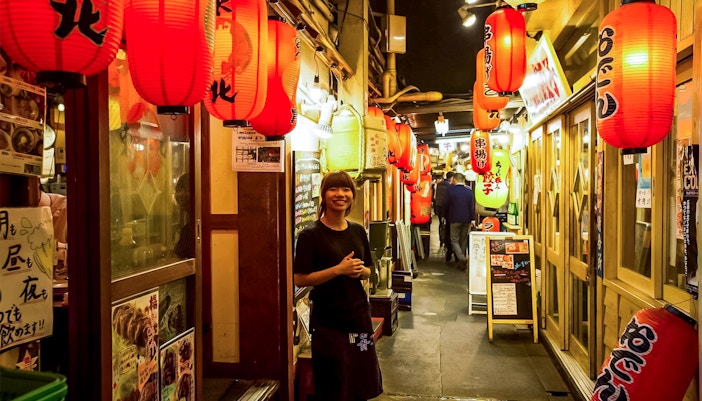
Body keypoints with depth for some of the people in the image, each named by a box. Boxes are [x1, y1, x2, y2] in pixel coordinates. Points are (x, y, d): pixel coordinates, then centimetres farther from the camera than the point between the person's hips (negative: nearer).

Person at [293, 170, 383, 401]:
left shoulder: (358, 231, 5)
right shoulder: (311, 235, -11)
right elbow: (300, 279, -15)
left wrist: (360, 271, -9)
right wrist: (339, 270, -22)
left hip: (358, 314, 5)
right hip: (327, 320, -5)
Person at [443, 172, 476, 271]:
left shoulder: (450, 190, -7)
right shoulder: (469, 191, 1)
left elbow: (446, 205, -1)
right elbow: (472, 206, 0)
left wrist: (445, 216, 12)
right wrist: (473, 219, 5)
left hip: (454, 219, -3)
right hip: (466, 219, 3)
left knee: (455, 240, 3)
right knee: (463, 241, 14)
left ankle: (462, 258, -18)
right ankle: (461, 262, 22)